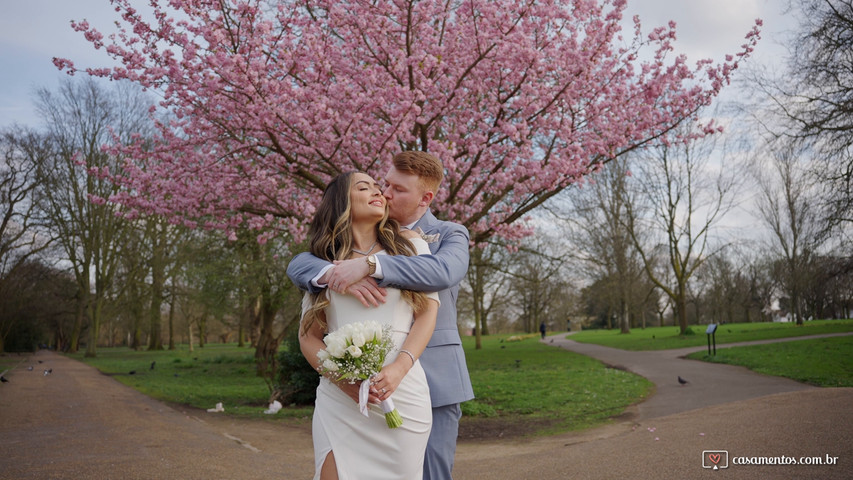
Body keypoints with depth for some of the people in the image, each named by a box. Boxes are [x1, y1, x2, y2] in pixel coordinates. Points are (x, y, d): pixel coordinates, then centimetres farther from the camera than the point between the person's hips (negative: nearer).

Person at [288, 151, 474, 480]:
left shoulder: (451, 235, 1)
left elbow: (443, 271, -23)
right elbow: (298, 264, -1)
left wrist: (369, 265, -32)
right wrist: (336, 274, -24)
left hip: (433, 380, -3)